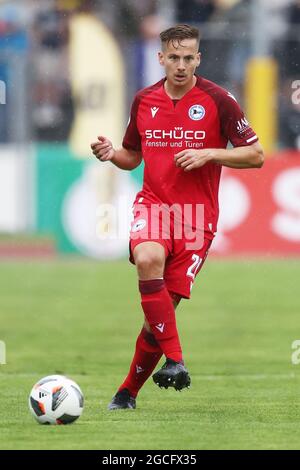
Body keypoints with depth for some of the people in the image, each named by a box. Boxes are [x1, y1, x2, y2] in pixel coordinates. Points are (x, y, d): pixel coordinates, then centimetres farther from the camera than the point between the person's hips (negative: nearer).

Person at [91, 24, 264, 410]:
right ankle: (174, 360, -31)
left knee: (165, 304, -5)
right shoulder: (144, 101, 8)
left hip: (197, 212, -2)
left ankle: (129, 391, 13)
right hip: (152, 201, 2)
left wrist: (209, 154, -15)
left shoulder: (218, 100, -4)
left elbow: (256, 155, -2)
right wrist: (111, 154, -1)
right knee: (148, 259, -32)